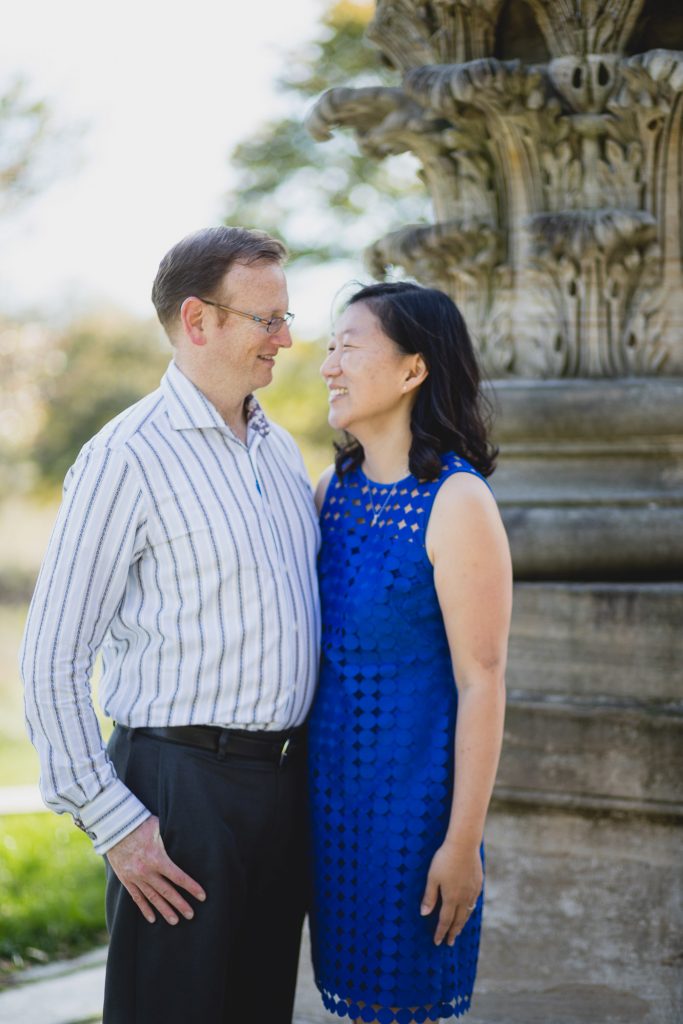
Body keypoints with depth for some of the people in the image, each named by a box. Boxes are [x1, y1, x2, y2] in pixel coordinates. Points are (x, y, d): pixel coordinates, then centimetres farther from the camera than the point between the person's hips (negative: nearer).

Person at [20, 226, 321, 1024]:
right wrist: (113, 823, -15)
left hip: (285, 781, 7)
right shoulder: (128, 458, -12)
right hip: (182, 785, -7)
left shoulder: (280, 449, 12)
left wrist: (310, 771, 14)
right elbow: (51, 660, -13)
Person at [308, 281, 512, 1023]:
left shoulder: (457, 503, -16)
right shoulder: (335, 487, 5)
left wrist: (463, 842, -16)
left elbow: (482, 683, -16)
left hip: (412, 791, -6)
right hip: (330, 787, 6)